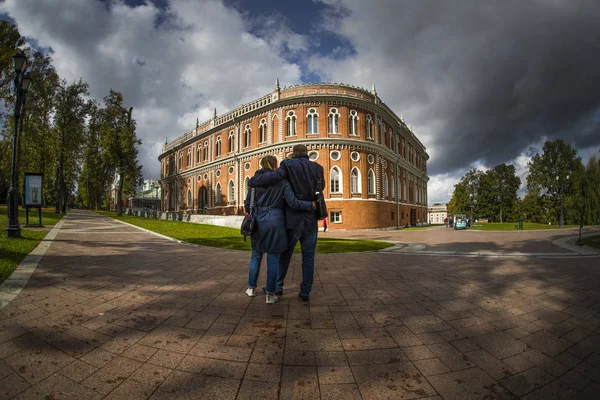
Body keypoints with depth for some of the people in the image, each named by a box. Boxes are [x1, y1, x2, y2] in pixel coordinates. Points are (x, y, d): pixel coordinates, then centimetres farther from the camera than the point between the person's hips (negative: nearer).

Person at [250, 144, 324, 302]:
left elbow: (274, 175, -23)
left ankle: (277, 286, 22)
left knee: (284, 254, 14)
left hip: (294, 219, -2)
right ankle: (305, 292, 13)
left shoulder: (289, 165, -5)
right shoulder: (318, 168, 6)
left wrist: (252, 181, -12)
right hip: (311, 220, 2)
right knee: (308, 258, 9)